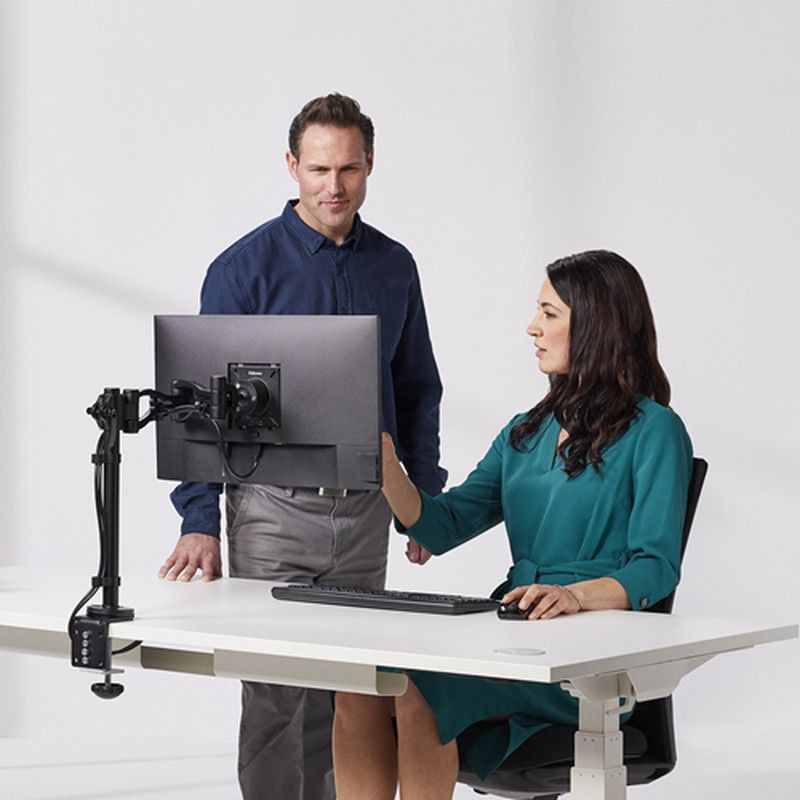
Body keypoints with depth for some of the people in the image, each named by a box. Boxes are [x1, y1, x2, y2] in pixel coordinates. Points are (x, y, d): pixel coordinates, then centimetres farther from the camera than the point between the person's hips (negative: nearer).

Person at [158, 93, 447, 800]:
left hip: (366, 510, 4)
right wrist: (199, 523, -13)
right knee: (276, 695, -4)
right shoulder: (246, 267, -6)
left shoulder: (394, 267, 8)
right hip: (274, 509, -4)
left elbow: (417, 391, 17)